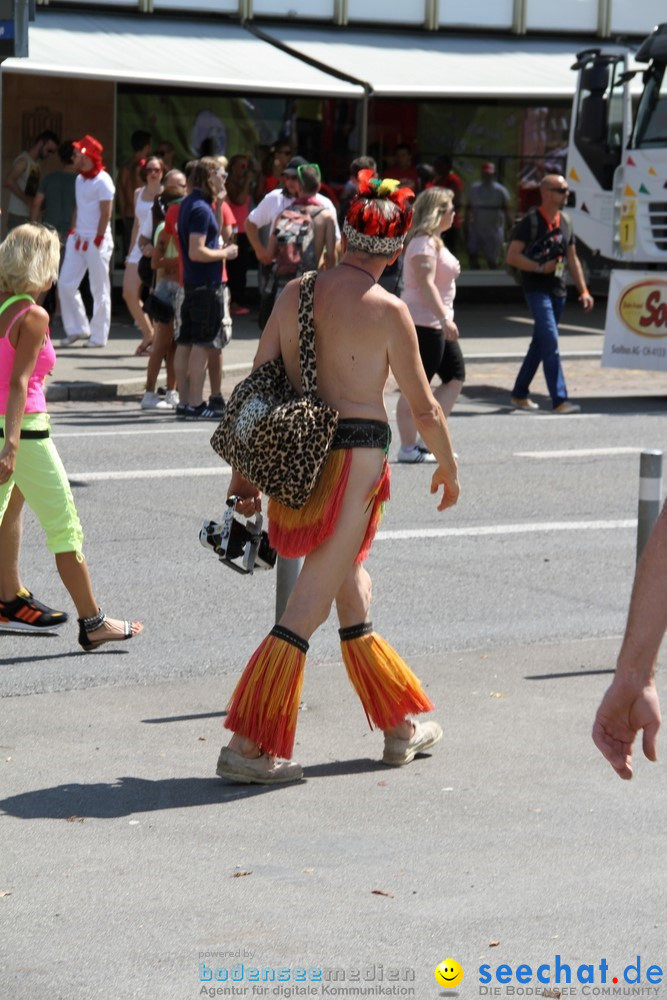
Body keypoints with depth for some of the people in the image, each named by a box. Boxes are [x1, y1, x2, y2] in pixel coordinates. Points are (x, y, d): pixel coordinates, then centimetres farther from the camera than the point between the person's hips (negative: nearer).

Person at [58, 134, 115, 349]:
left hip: (97, 241, -8)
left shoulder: (102, 181, -11)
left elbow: (106, 214, -13)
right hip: (78, 238, 8)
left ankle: (99, 336, 5)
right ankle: (77, 329, 15)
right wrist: (73, 231, 9)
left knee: (99, 290, -1)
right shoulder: (79, 180, 14)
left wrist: (97, 241, -15)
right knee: (65, 283, 4)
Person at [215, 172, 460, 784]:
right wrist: (449, 467, 14)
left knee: (351, 595, 19)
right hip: (357, 456, -6)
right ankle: (247, 746, -5)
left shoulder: (295, 293, 4)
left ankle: (402, 726, 32)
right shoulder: (387, 311, -10)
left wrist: (245, 474, 10)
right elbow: (424, 408, -4)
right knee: (306, 612, -4)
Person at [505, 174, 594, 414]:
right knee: (550, 341, -15)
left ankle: (519, 394, 24)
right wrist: (540, 268, -19)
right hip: (537, 289, -7)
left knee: (540, 343, 12)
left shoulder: (565, 222, 13)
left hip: (558, 290, 7)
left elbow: (572, 259, 18)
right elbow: (512, 256, -11)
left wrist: (583, 291, 12)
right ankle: (559, 400, -19)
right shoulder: (530, 222, -8)